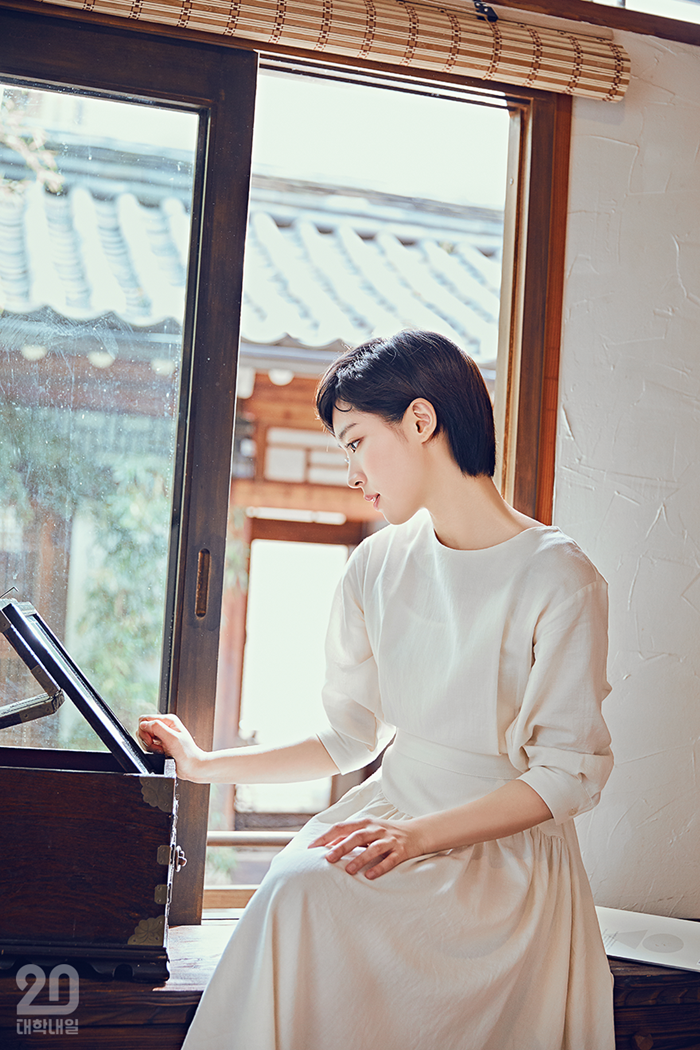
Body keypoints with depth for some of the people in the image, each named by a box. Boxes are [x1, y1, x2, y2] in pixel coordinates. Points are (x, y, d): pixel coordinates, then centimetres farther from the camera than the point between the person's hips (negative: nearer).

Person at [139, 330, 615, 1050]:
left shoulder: (558, 577, -10)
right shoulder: (378, 566, 10)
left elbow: (570, 773, -12)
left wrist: (422, 834, -22)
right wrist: (206, 767, 17)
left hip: (507, 846, -5)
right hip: (393, 808, 5)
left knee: (308, 895, -31)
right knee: (298, 887, -30)